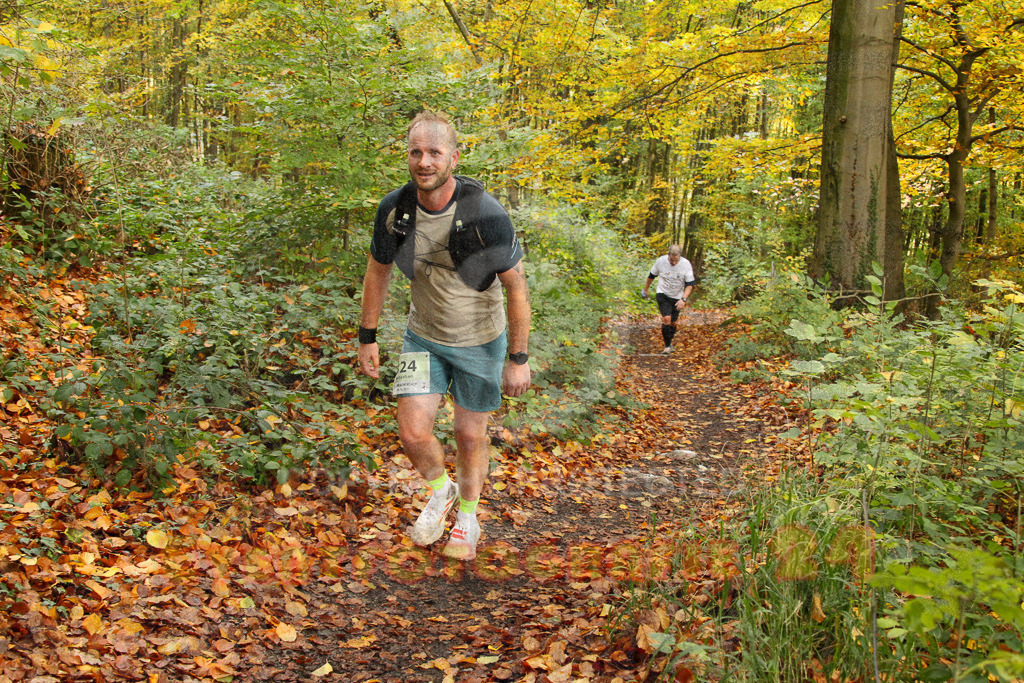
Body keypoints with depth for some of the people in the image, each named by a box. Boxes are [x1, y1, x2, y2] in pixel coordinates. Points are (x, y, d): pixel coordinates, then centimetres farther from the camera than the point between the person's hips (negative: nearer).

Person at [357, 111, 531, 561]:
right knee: (413, 431, -8)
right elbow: (377, 271, 2)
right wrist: (367, 338, 6)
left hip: (480, 340, -2)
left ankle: (467, 517, 36)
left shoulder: (486, 215, -26)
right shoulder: (393, 209, -15)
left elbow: (516, 287, -17)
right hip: (424, 337, 3)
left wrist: (519, 359, -14)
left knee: (470, 435, 9)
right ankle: (441, 490, 26)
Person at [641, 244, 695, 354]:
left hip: (677, 298, 1)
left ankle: (669, 342, 32)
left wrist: (683, 299, -26)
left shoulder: (686, 264, -16)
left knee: (673, 322, 9)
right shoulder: (661, 261, -14)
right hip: (663, 294, -1)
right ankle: (668, 346, -9)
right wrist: (645, 290, 16)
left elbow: (690, 284, -13)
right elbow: (651, 276, 4)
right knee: (666, 318, -19)